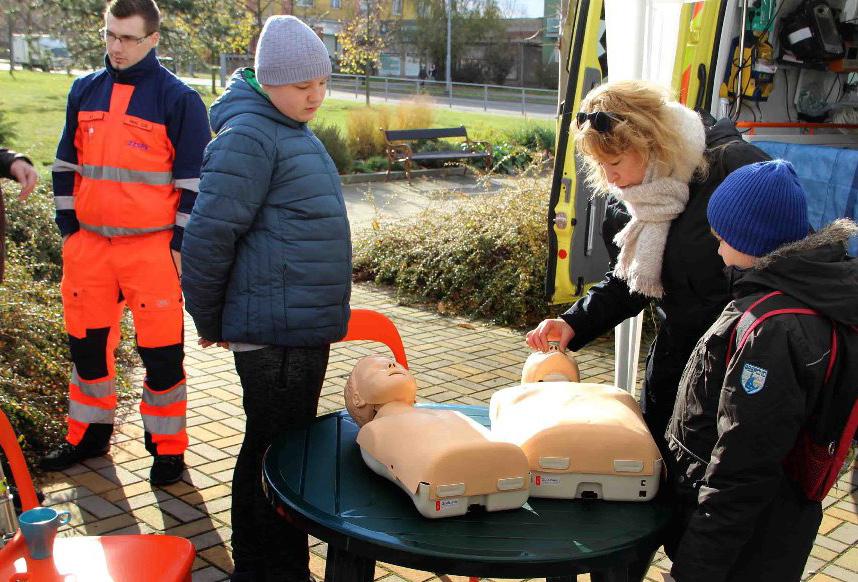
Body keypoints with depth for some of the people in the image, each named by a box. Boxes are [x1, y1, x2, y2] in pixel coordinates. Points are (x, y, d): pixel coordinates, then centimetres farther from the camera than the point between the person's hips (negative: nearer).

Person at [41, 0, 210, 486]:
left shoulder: (178, 98, -5)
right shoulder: (85, 91, 9)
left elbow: (195, 178, -5)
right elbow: (67, 164, 17)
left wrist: (181, 243, -8)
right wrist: (68, 228, 11)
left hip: (152, 246, -5)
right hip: (89, 243, 5)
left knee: (161, 351, 2)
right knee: (88, 342, 14)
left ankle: (168, 447, 17)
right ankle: (90, 433, 33)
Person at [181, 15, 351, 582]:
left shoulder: (295, 131, 14)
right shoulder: (249, 137, -16)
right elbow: (207, 237, -18)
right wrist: (210, 322, -7)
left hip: (307, 329, 9)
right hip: (274, 332, -9)